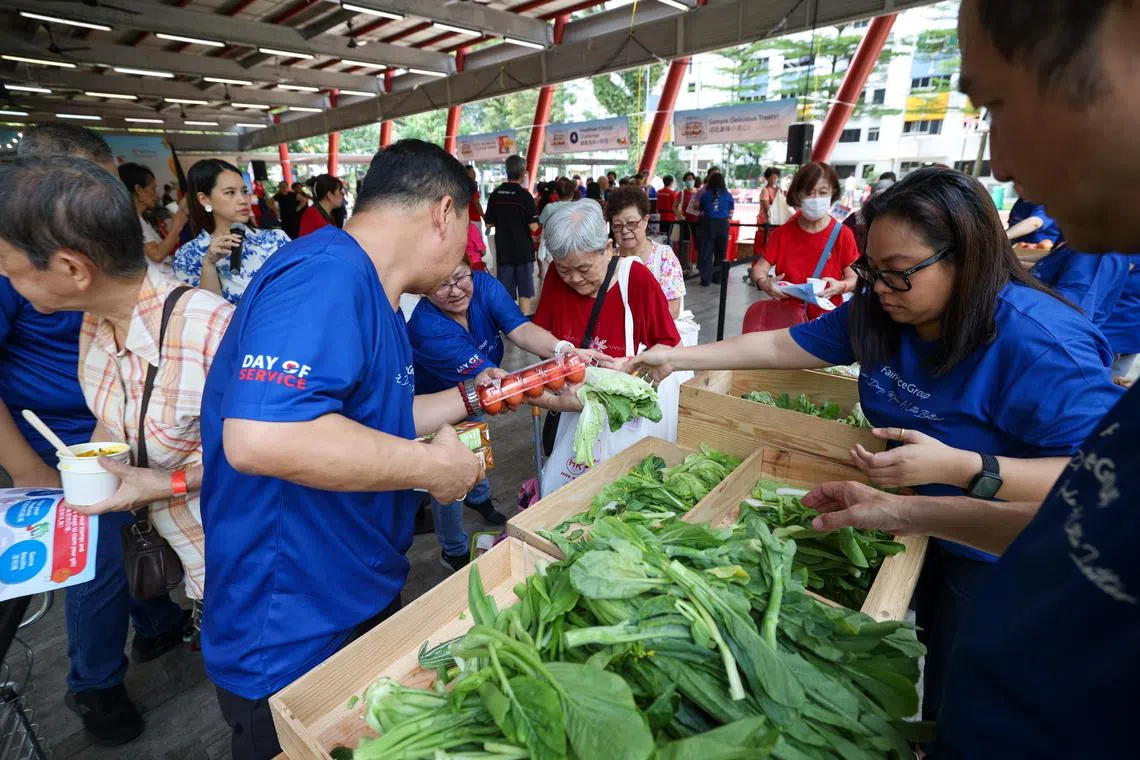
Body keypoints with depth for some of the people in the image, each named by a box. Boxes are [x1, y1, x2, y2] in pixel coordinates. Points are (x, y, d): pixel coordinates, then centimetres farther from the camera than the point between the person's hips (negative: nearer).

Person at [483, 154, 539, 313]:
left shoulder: (495, 194, 1)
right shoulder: (525, 195, -11)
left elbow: (489, 223, 5)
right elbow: (533, 227, -14)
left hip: (503, 251, 3)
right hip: (523, 250, -3)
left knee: (504, 292, 9)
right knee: (525, 291, 6)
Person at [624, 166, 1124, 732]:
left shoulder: (1038, 343, -31)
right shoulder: (879, 311, -10)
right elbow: (783, 346, -6)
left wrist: (959, 467, -41)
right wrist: (678, 357, -9)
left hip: (998, 556, -6)